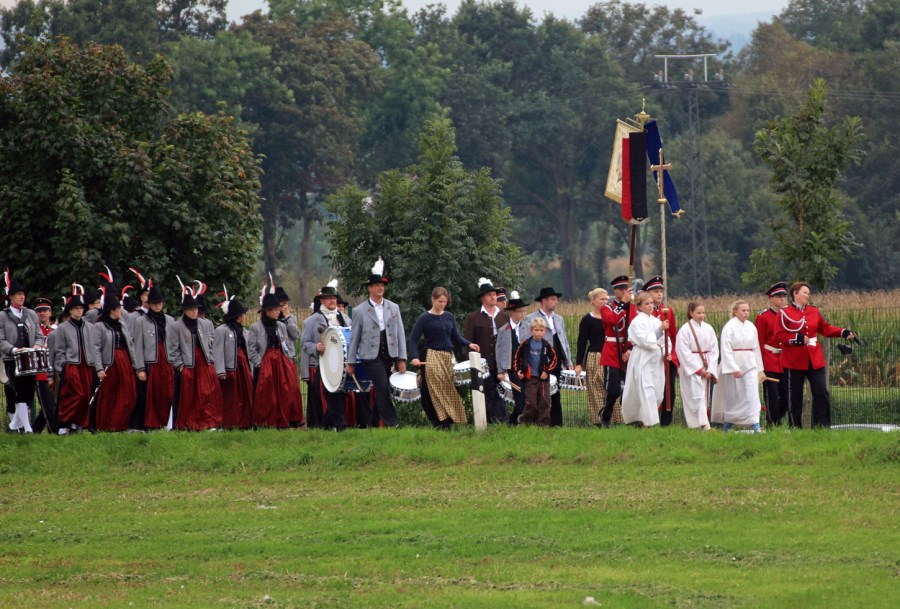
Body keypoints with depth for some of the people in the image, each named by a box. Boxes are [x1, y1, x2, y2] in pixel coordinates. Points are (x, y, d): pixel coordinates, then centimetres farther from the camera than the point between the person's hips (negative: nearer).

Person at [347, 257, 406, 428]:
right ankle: (391, 422, -16)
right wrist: (350, 362, 3)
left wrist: (402, 359, 3)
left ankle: (374, 424, 14)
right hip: (371, 356, -4)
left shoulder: (393, 308, 10)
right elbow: (354, 338, 4)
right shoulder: (360, 311, 2)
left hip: (389, 355, 4)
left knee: (380, 391, 5)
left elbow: (400, 333, 9)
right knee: (383, 387, -16)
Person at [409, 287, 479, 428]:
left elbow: (456, 338, 16)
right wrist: (415, 357, -17)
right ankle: (444, 424, -13)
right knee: (439, 394, -11)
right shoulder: (425, 318, -4)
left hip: (449, 358, 6)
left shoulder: (449, 317, 11)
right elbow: (413, 339, -4)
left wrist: (469, 344, -2)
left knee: (451, 392, 4)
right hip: (434, 357, -6)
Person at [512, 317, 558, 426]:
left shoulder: (547, 345, 3)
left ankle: (543, 423, 6)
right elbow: (517, 357, 10)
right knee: (531, 403, -4)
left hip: (543, 378, 2)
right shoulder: (526, 344, 0)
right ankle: (525, 422, 9)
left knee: (544, 402, 0)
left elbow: (554, 360, 8)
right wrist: (518, 370, 1)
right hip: (530, 377, -2)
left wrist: (547, 371, -3)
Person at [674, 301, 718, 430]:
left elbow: (714, 350, 6)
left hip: (706, 367, 5)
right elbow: (684, 352, -9)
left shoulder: (708, 329, 5)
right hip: (691, 368, -5)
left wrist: (710, 370, -4)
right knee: (697, 395, -12)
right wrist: (698, 369, -11)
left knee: (705, 394, 5)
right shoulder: (685, 330, -7)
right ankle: (704, 424, -20)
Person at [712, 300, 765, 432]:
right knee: (733, 396, 6)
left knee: (753, 395, -8)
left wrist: (759, 369, 14)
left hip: (750, 365, 4)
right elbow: (726, 350, -11)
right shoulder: (729, 327, -8)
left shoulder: (751, 327, 7)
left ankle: (755, 426, -12)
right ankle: (726, 425, 23)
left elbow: (756, 348, 13)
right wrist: (734, 369, -16)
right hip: (734, 365, -4)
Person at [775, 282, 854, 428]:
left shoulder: (814, 311, 10)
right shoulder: (785, 313, -5)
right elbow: (779, 335, -9)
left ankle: (822, 425, -3)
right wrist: (798, 338, -19)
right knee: (795, 396, 4)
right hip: (794, 362, -4)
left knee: (821, 392, -4)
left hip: (815, 360, 4)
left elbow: (825, 328, 16)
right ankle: (795, 427, 12)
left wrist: (844, 333, 4)